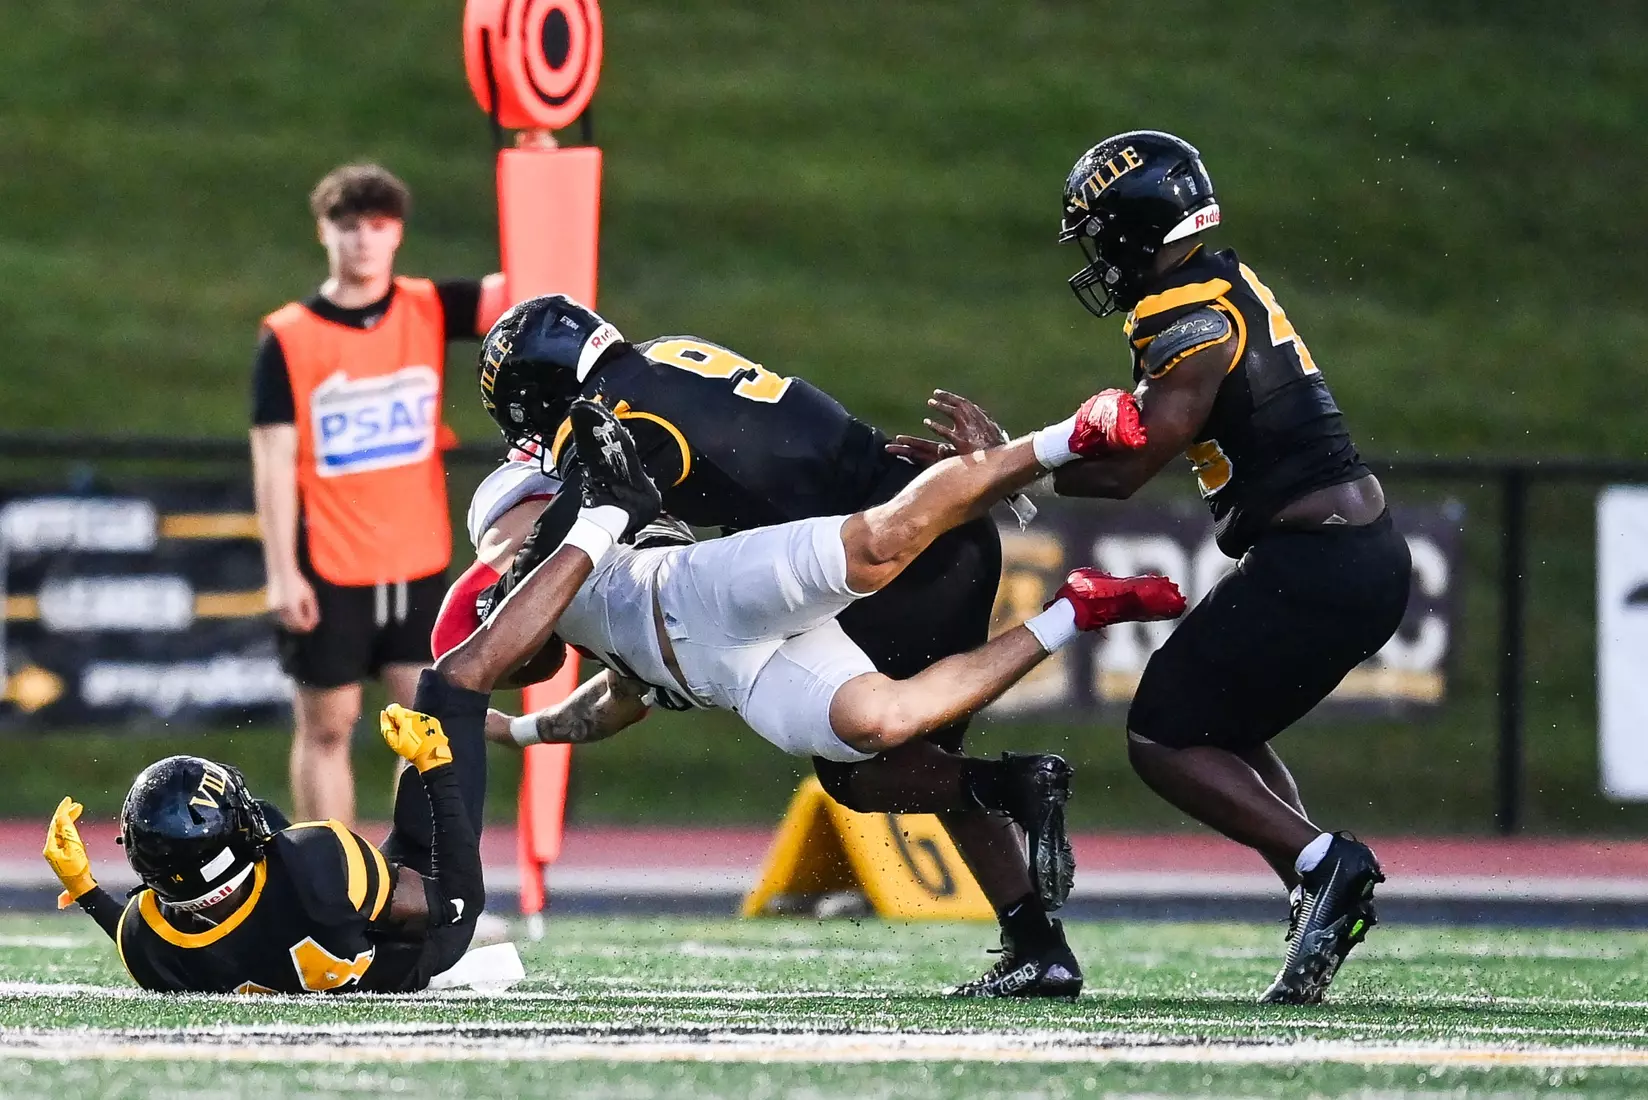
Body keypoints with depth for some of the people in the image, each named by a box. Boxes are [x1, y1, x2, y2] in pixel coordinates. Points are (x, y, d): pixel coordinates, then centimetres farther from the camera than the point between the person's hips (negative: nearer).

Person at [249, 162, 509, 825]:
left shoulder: (429, 311, 3)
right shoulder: (287, 339, -5)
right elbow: (274, 459, -6)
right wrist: (281, 572, -11)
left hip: (419, 570, 2)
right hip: (327, 572, -2)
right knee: (326, 726, 4)